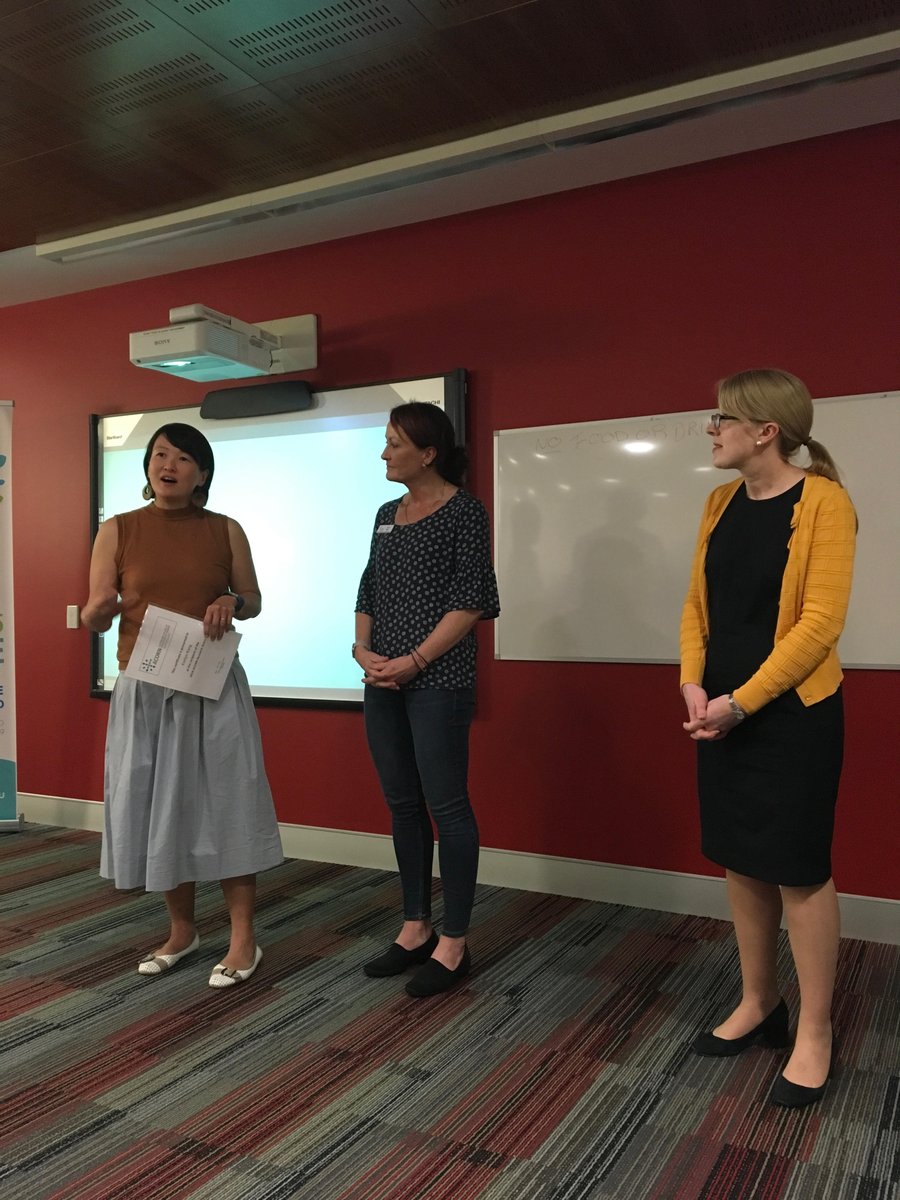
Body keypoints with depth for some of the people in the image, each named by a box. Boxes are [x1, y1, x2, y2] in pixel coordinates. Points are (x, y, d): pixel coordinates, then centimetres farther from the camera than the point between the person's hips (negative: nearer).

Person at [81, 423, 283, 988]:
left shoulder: (225, 530, 2)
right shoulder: (117, 530, 2)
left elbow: (254, 602, 11)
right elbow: (94, 618, 1)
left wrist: (231, 603, -12)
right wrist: (100, 608, -22)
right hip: (143, 690, 1)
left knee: (223, 804, 1)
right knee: (157, 807, 9)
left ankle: (244, 939, 13)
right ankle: (182, 930, 28)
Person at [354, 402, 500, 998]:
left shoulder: (464, 511, -5)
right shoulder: (388, 514, 15)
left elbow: (471, 600, -11)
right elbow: (369, 592, 17)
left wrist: (414, 661, -15)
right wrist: (363, 648, 0)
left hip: (438, 681, -7)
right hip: (383, 681, 7)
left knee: (446, 806, -1)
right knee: (402, 804, 12)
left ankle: (454, 944, 11)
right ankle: (416, 929, 25)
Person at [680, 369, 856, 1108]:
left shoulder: (822, 501, -12)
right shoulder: (721, 503, 8)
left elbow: (819, 622, -16)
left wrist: (742, 700, -17)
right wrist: (694, 685, -5)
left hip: (793, 714, -6)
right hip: (723, 714, 7)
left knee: (800, 871, 5)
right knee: (741, 862, 15)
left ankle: (815, 1033, 24)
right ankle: (760, 1004, 34)